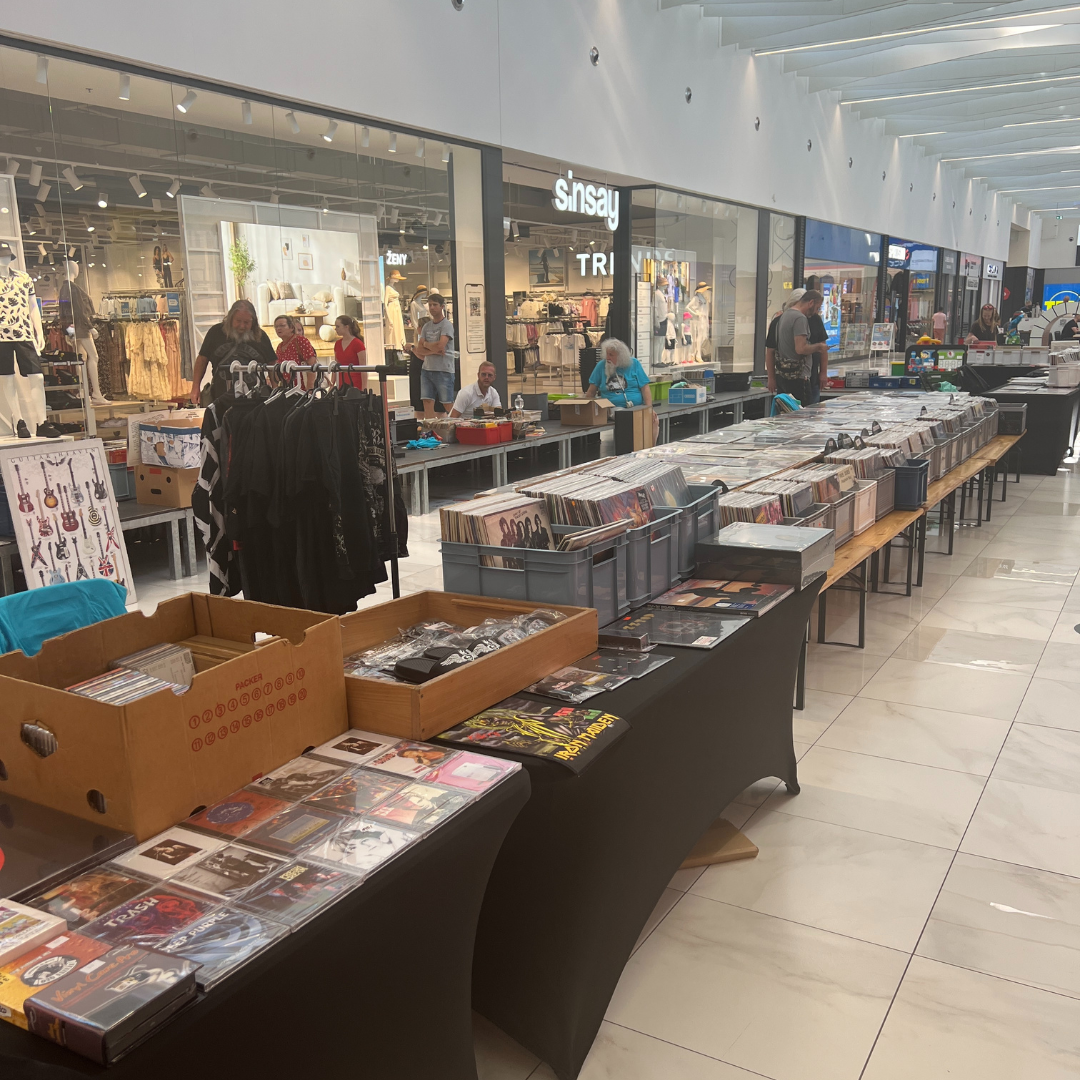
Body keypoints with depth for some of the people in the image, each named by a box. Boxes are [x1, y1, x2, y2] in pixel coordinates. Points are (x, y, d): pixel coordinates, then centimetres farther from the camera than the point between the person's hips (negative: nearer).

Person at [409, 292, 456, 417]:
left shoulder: (447, 325, -5)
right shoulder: (426, 326, 14)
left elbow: (440, 345, -17)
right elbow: (419, 349, 6)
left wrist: (426, 344, 0)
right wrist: (434, 350, -10)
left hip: (444, 370, -6)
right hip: (427, 369, 6)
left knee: (447, 405, -2)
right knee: (427, 402, 0)